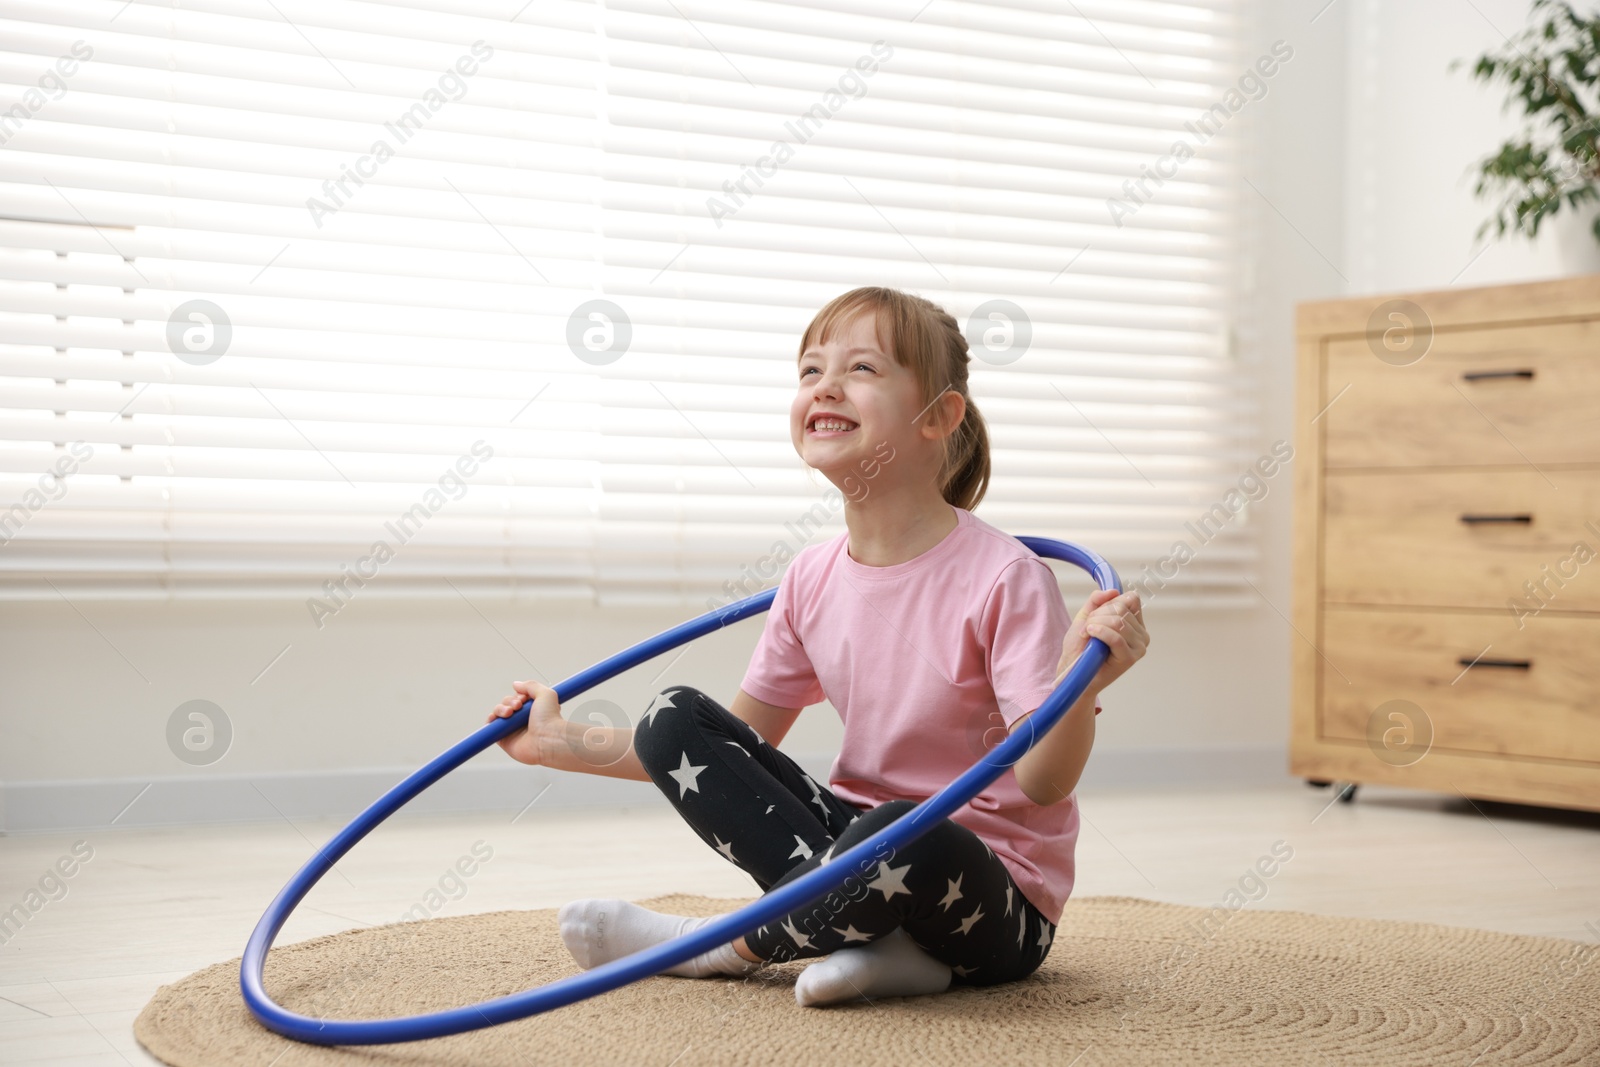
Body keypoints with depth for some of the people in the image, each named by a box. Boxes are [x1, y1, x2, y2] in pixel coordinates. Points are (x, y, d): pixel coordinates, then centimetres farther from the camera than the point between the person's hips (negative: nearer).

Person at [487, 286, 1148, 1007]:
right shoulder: (813, 579, 1)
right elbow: (740, 740, 10)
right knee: (672, 720, -6)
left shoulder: (1003, 577, -18)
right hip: (860, 840, 6)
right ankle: (872, 935, -16)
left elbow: (1042, 781, -21)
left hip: (994, 900, -6)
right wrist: (562, 744, 8)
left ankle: (716, 944, -10)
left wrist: (1081, 681, -41)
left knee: (902, 834, -41)